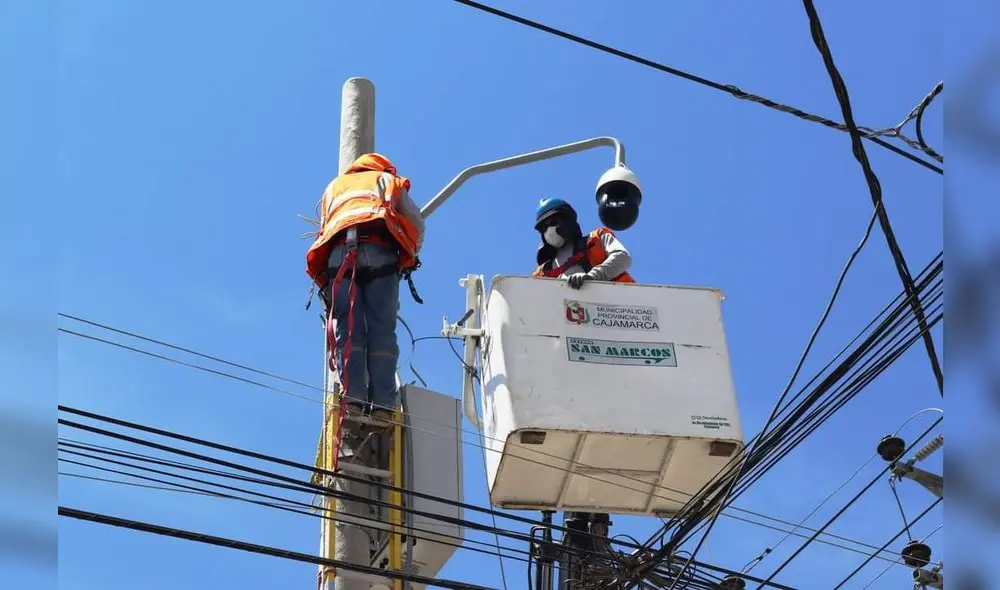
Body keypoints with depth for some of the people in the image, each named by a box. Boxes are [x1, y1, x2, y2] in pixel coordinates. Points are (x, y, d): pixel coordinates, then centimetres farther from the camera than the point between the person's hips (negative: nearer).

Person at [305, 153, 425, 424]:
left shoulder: (334, 186, 36)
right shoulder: (387, 180, 30)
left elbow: (323, 231, 27)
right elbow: (417, 224, 24)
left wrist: (326, 282, 29)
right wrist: (411, 255, 39)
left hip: (339, 254, 2)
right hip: (379, 254, -2)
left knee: (347, 330, -7)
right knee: (382, 330, -7)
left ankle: (352, 399, -24)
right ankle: (382, 404, -19)